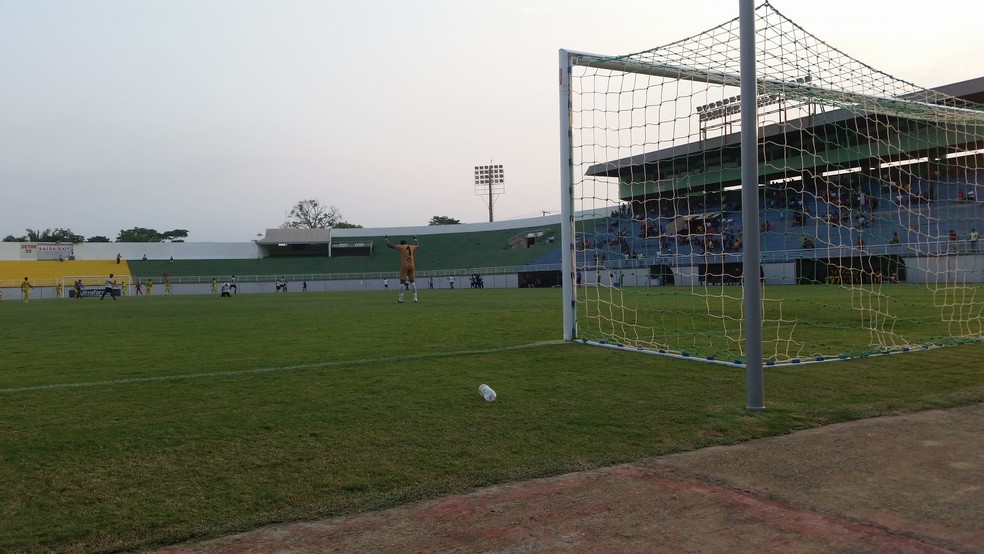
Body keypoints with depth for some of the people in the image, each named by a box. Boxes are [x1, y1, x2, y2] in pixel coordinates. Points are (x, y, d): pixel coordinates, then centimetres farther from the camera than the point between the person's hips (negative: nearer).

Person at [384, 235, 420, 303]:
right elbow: (418, 245, 35)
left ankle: (400, 299, -6)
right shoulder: (412, 247, 12)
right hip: (411, 266, 4)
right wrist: (415, 239, 52)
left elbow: (389, 245, 1)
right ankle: (415, 298, 8)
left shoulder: (400, 247, -1)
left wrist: (386, 239, 18)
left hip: (404, 266, -4)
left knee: (402, 282, -2)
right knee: (412, 281, 11)